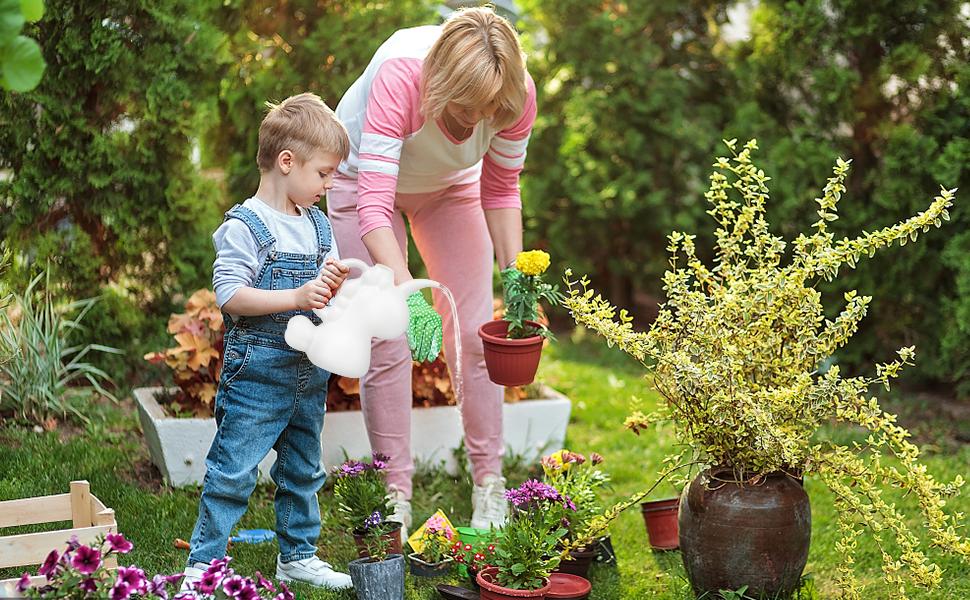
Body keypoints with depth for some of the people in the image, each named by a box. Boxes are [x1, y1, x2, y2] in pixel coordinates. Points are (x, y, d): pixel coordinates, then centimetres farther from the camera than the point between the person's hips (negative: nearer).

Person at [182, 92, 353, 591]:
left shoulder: (317, 224, 10)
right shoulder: (244, 227, -14)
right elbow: (230, 296, -21)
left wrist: (336, 282, -6)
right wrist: (297, 296, -26)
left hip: (309, 371, 8)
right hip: (257, 371, -7)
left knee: (303, 470, 17)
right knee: (233, 471, -3)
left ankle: (298, 555, 31)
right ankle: (203, 563, 8)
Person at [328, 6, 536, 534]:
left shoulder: (517, 93, -29)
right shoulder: (400, 76, -41)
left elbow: (500, 192, -13)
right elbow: (373, 209, -44)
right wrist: (409, 294, -56)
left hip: (450, 185, 3)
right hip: (365, 178, -3)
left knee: (476, 334, -3)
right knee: (388, 345, -9)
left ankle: (490, 489, 7)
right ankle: (395, 496, 0)